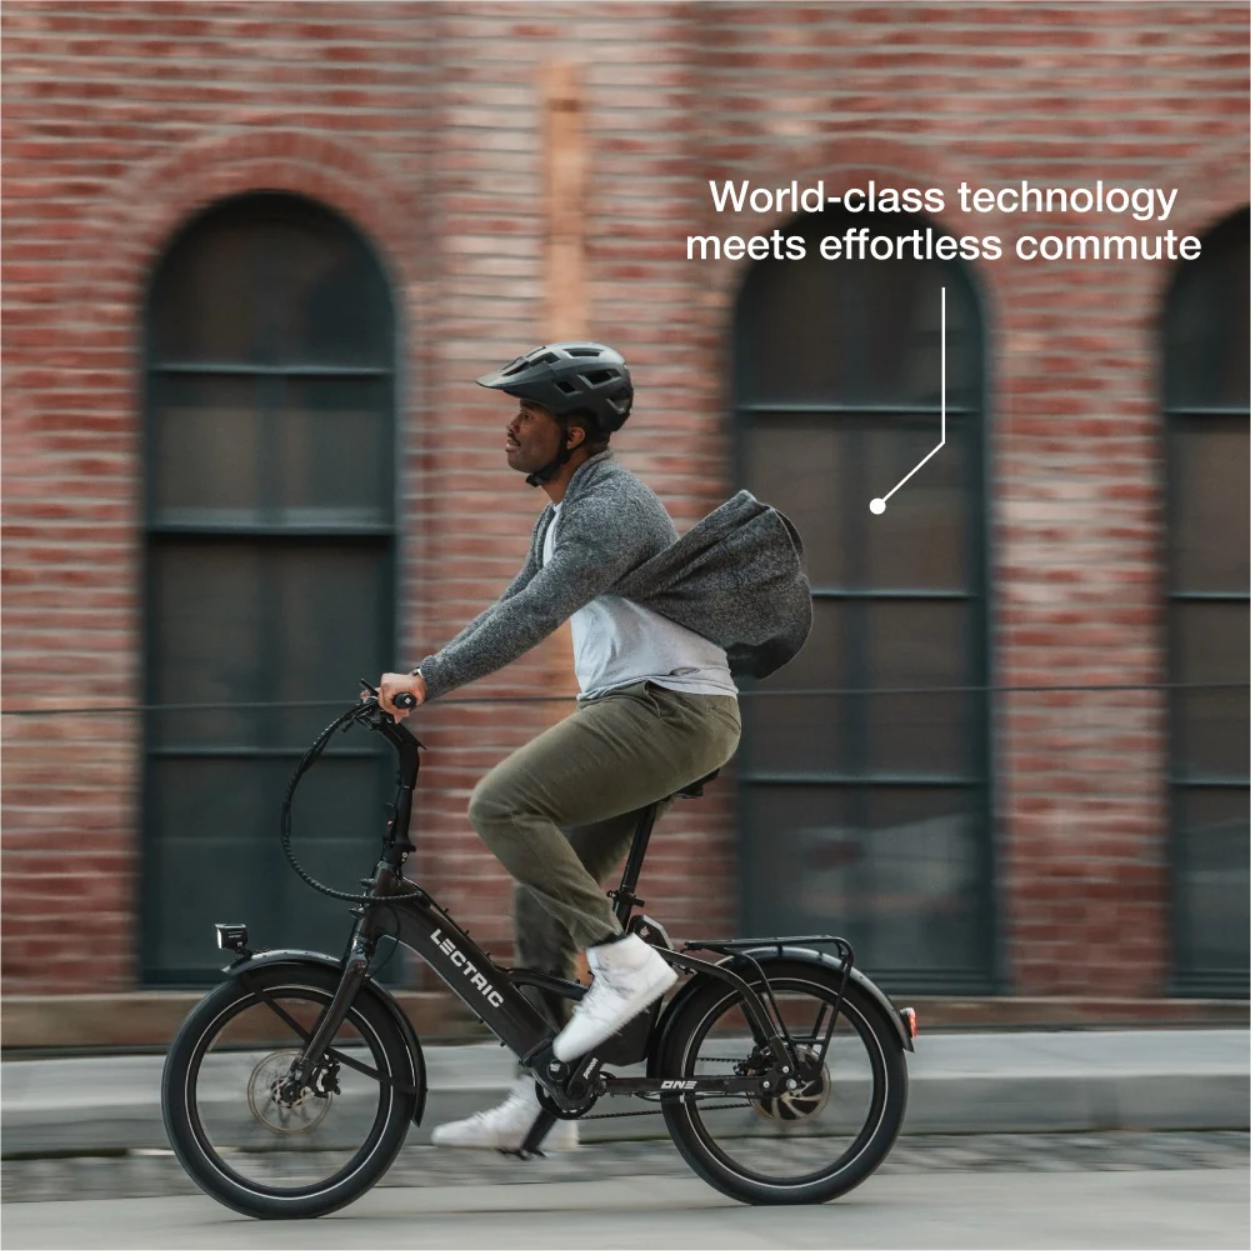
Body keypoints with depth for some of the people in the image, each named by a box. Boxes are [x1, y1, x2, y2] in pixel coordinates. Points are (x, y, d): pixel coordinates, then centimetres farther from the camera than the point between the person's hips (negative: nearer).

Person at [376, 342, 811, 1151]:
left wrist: (428, 682, -28)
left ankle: (626, 963, -17)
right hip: (635, 714, 10)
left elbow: (533, 617, -26)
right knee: (543, 898, 8)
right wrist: (419, 678, 13)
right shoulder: (564, 515, 18)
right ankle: (540, 1102, 12)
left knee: (502, 804, -23)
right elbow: (509, 608, 23)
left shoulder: (612, 507, -15)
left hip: (672, 710, -10)